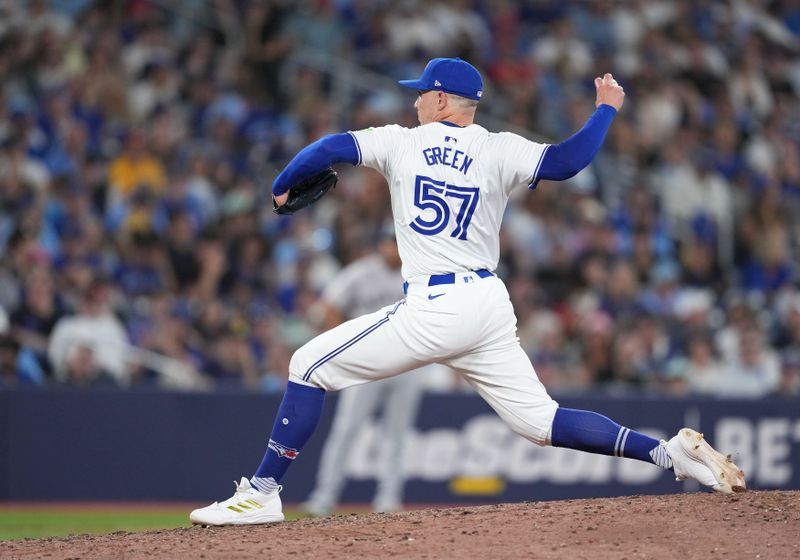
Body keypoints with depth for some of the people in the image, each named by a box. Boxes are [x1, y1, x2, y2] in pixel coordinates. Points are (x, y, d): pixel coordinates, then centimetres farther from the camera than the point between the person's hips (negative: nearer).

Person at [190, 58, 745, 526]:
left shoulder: (403, 142, 4)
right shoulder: (498, 151, 6)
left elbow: (328, 149, -2)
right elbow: (565, 161, -9)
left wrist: (282, 187, 17)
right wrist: (606, 108, 6)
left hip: (432, 310, -4)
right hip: (490, 307, 4)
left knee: (310, 366, 7)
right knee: (541, 420, 9)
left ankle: (262, 492, 0)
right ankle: (669, 451, -6)